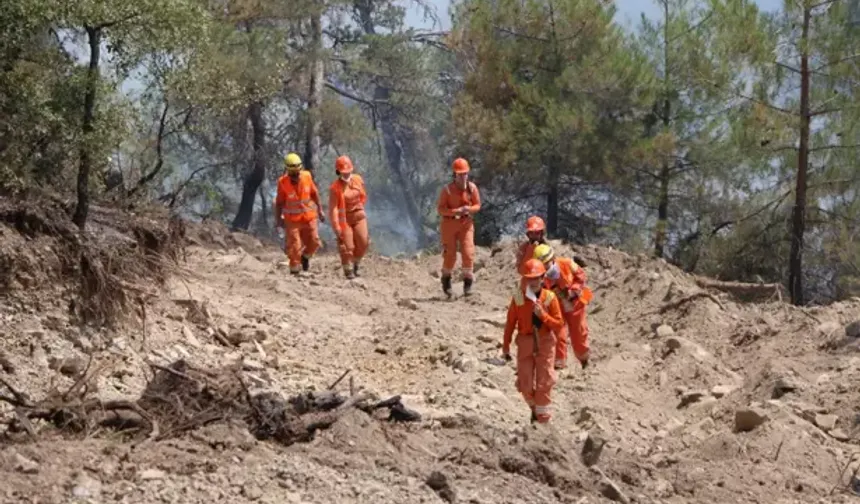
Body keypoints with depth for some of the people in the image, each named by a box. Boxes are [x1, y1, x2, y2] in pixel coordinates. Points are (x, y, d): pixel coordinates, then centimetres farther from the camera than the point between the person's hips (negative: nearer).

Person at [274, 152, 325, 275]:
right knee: (294, 246, -3)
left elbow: (314, 193, 5)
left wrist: (320, 210, 9)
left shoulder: (307, 176, -9)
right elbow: (279, 202, -8)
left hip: (309, 217, 3)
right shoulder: (283, 182, -17)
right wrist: (278, 218, -9)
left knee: (313, 242, 4)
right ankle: (294, 271, 11)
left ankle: (305, 257, 34)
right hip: (292, 219, -3)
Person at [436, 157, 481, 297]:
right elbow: (440, 208, -11)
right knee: (450, 255, 2)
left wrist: (468, 209, -18)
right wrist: (455, 211, -24)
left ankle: (468, 282, 5)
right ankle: (446, 279, 27)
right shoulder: (447, 189, -11)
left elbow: (477, 205, 5)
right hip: (449, 223, -2)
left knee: (468, 253, -8)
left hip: (466, 223, 2)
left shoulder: (472, 188, -3)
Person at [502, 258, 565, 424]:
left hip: (545, 342, -1)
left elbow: (559, 325, -8)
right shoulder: (518, 298, -7)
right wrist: (506, 346, 6)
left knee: (544, 384, -1)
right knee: (525, 385, 4)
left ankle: (543, 418, 11)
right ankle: (534, 407, 33)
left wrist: (543, 315, -23)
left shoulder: (550, 298, -9)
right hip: (525, 342, 1)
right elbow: (510, 323, 2)